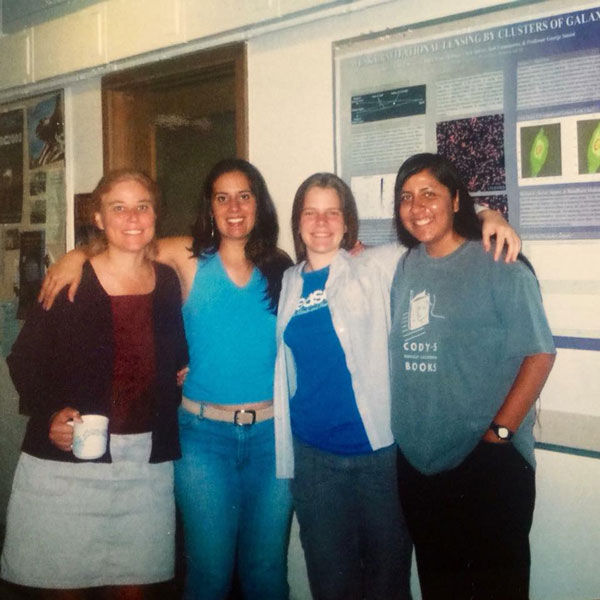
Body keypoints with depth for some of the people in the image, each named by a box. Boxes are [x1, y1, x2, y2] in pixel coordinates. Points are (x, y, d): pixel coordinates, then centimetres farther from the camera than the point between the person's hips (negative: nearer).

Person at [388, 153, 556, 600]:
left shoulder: (499, 266, -8)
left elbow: (540, 353, -11)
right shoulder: (403, 268, 8)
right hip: (416, 463, 5)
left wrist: (499, 432, -15)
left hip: (488, 463, -5)